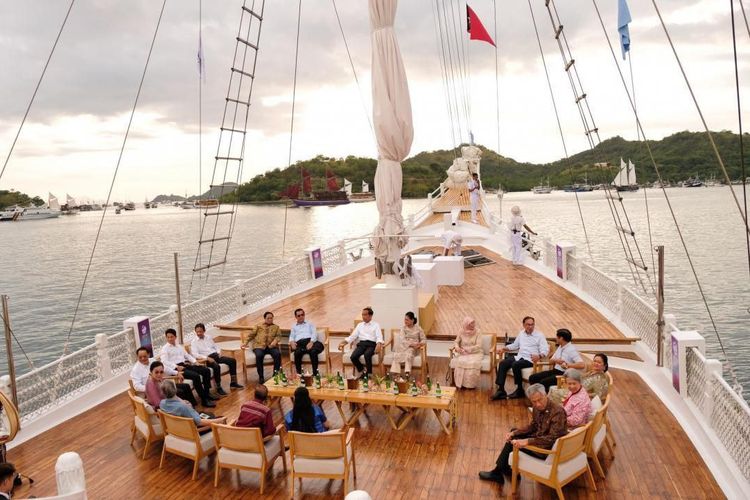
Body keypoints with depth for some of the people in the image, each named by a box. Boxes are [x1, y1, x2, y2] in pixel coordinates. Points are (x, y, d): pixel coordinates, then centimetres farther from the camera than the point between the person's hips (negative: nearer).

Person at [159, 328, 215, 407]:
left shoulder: (179, 346, 22)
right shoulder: (165, 348, 1)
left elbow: (187, 355, 26)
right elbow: (164, 361, -14)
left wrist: (195, 361, 6)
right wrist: (176, 366, -26)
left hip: (186, 365, 7)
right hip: (176, 369, -7)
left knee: (206, 370, -8)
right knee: (196, 376, -30)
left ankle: (206, 393, 0)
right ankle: (204, 400, -25)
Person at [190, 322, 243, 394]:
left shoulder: (209, 337, 16)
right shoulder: (194, 342, -1)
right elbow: (195, 355, -14)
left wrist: (218, 353, 2)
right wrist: (207, 358, -26)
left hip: (215, 355, 6)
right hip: (206, 358, -6)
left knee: (232, 360, -12)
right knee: (216, 366, -37)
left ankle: (233, 383, -5)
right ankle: (218, 388, -24)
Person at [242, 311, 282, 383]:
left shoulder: (276, 327, 23)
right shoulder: (259, 326, 23)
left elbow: (278, 336, 9)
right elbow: (251, 335, 18)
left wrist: (275, 341, -13)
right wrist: (246, 343, 5)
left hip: (271, 346, 1)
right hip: (259, 346, 0)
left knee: (277, 354, -32)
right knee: (259, 355, -34)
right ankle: (261, 376, -22)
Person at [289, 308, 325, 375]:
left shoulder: (310, 324, 27)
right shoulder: (294, 326, 33)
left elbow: (314, 333, 11)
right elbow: (291, 336, 18)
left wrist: (311, 342, -11)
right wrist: (292, 342, -8)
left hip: (310, 341, 0)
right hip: (299, 343, 1)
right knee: (297, 352, -37)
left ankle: (315, 373, -35)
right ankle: (299, 373, -29)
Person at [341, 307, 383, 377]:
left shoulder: (376, 325, 12)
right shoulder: (360, 325, 23)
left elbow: (379, 337, -2)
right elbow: (352, 336, 17)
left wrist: (378, 345, -24)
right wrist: (344, 342, 1)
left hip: (371, 344, -3)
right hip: (361, 343, 3)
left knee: (367, 355, -37)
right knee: (353, 357, -26)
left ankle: (369, 373, -19)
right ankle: (361, 371, -1)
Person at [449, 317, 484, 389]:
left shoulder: (477, 332, -4)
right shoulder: (461, 331, 2)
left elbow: (478, 346, -11)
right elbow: (456, 342, 8)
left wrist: (467, 349, -20)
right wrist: (457, 348, -16)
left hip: (475, 353, -2)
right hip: (462, 353, 2)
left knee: (473, 363, -33)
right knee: (459, 362, -31)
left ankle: (471, 384, -16)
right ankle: (460, 383, -15)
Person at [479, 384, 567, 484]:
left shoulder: (558, 412, -27)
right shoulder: (537, 408, -4)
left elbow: (552, 438, -32)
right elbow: (533, 426, 9)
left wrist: (527, 441, -37)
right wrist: (513, 433, -6)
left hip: (549, 449, -9)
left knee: (513, 443, -7)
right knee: (513, 434, 13)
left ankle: (497, 473, 13)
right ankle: (505, 468, 21)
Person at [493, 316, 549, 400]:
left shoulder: (539, 335, 1)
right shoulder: (521, 333, 19)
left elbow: (545, 350, -8)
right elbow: (515, 345, 30)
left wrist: (539, 356, -30)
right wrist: (504, 348, 13)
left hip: (530, 359, -6)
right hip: (519, 357, 6)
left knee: (515, 365, -33)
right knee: (502, 363, -17)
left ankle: (520, 390, -16)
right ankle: (501, 390, -18)